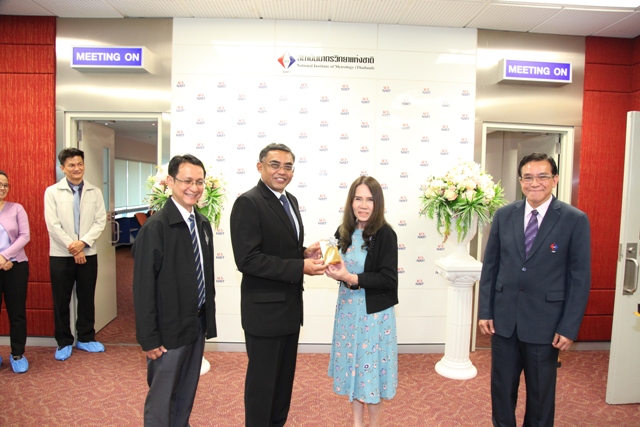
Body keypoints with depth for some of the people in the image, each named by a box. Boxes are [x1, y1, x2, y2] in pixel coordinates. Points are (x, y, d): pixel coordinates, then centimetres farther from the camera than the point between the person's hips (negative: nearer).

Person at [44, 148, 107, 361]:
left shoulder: (95, 192, 3)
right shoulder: (52, 192, -2)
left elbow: (101, 221, -2)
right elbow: (53, 225, -8)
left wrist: (83, 242, -16)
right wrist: (72, 248, -13)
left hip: (88, 253, 2)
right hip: (61, 255, -1)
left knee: (87, 298, 10)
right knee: (61, 301, 7)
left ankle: (86, 338, 24)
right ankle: (64, 342, 22)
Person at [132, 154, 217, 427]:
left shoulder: (203, 224, 5)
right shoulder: (156, 227, -17)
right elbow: (143, 287, -16)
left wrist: (209, 318, 10)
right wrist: (148, 338, -14)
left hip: (198, 324, 7)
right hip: (169, 330, -6)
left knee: (187, 394, 20)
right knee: (162, 399, 11)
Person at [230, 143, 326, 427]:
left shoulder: (290, 200, 9)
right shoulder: (248, 203, -17)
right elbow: (247, 260, -24)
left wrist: (305, 253, -4)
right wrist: (300, 267, -23)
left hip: (290, 305, 8)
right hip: (264, 308, -8)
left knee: (285, 376, 22)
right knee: (263, 379, 10)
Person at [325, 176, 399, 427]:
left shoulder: (385, 234, -15)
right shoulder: (344, 232, 3)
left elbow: (388, 279, -18)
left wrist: (351, 278, -22)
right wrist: (335, 272, -10)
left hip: (374, 312, -5)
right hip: (348, 309, 6)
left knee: (371, 368, 7)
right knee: (352, 365, 16)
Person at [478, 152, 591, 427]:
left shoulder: (575, 220, -7)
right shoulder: (504, 215, 1)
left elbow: (580, 278, -6)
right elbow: (490, 266, 4)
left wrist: (569, 328, -8)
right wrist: (485, 311, 1)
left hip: (544, 322, -2)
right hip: (503, 318, 2)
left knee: (541, 391, 16)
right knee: (502, 387, 15)